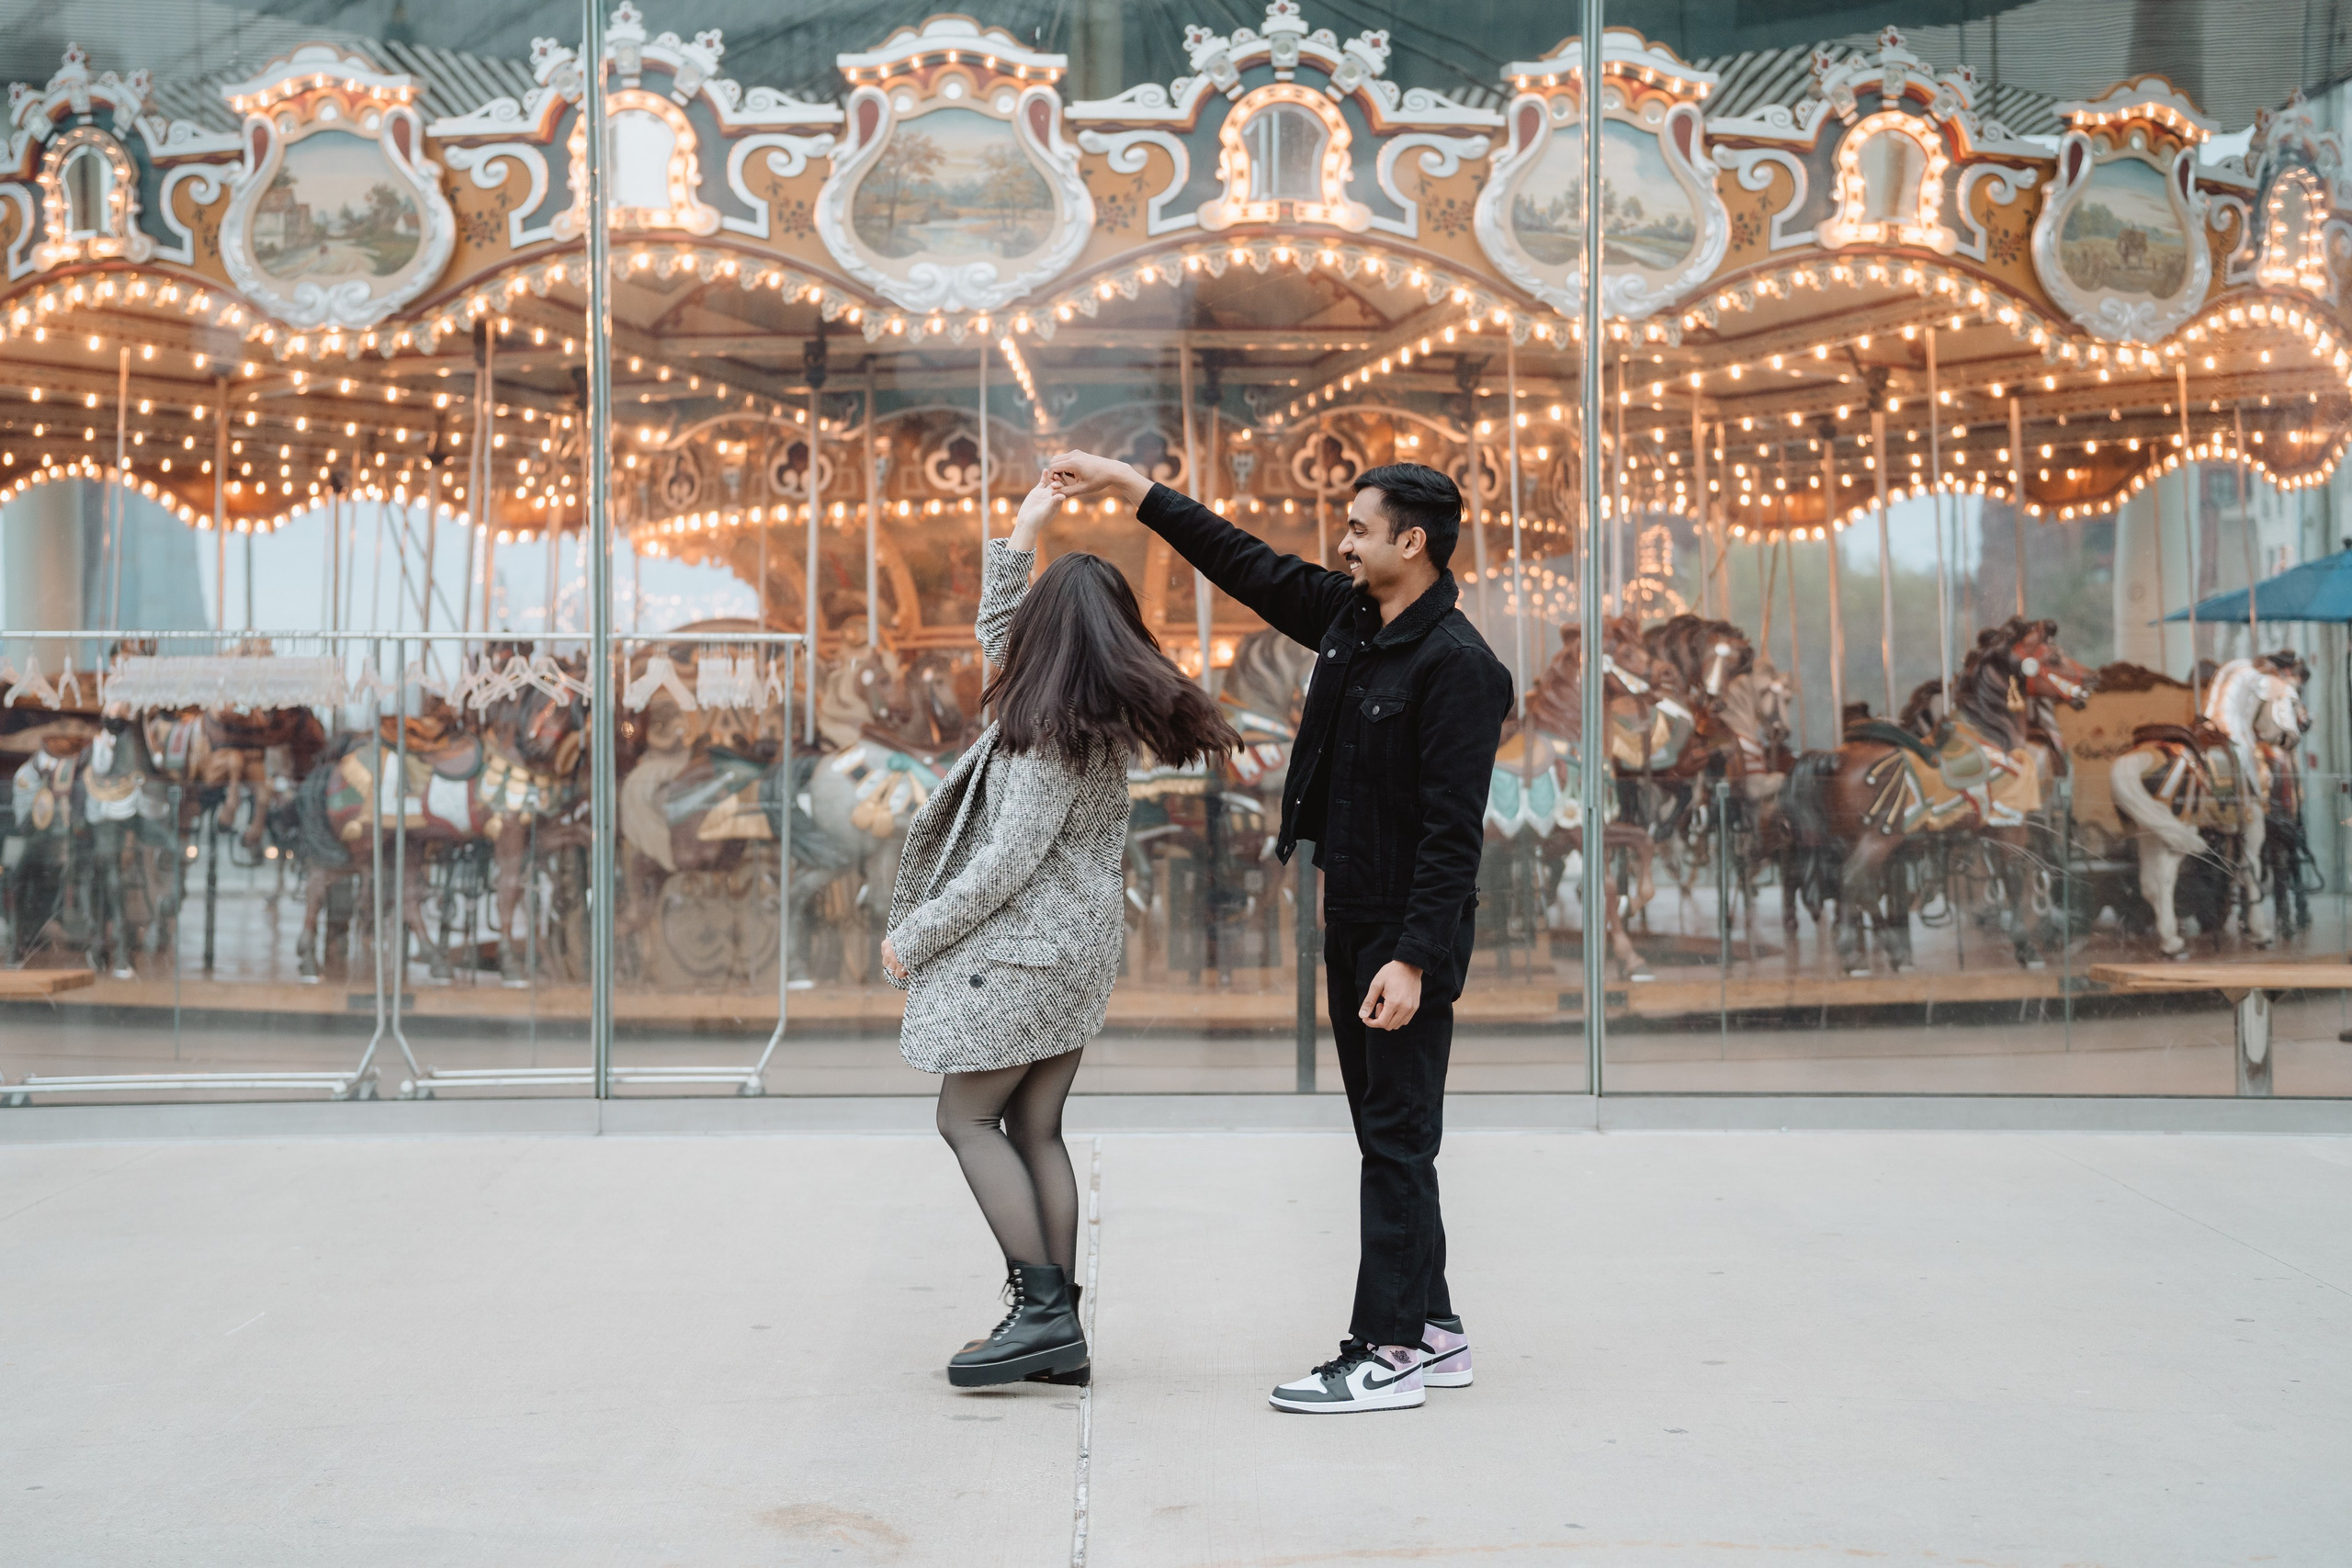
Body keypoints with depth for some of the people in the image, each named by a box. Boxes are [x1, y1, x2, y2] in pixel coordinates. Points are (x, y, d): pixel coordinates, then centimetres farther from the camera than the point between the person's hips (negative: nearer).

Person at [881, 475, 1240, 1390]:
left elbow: (1008, 861, -20)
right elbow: (998, 637, 25)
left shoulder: (1051, 735, -17)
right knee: (1034, 1131, 9)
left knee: (968, 1119, -3)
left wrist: (915, 936, -13)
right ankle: (1057, 1334, 9)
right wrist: (1019, 536, 22)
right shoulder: (1102, 715, 8)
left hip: (1024, 948, -9)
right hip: (1078, 947, 9)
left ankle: (1044, 1307, -7)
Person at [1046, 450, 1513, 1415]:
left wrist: (1412, 958, -26)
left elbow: (1452, 830, -22)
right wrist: (1129, 486, 18)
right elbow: (1247, 565, 18)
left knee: (1398, 1137, -4)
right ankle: (1431, 1328, 23)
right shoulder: (1348, 618, 8)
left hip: (1408, 931, -9)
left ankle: (1388, 1353, 1)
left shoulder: (1457, 666, -18)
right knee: (1383, 1129, 14)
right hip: (1350, 917, 9)